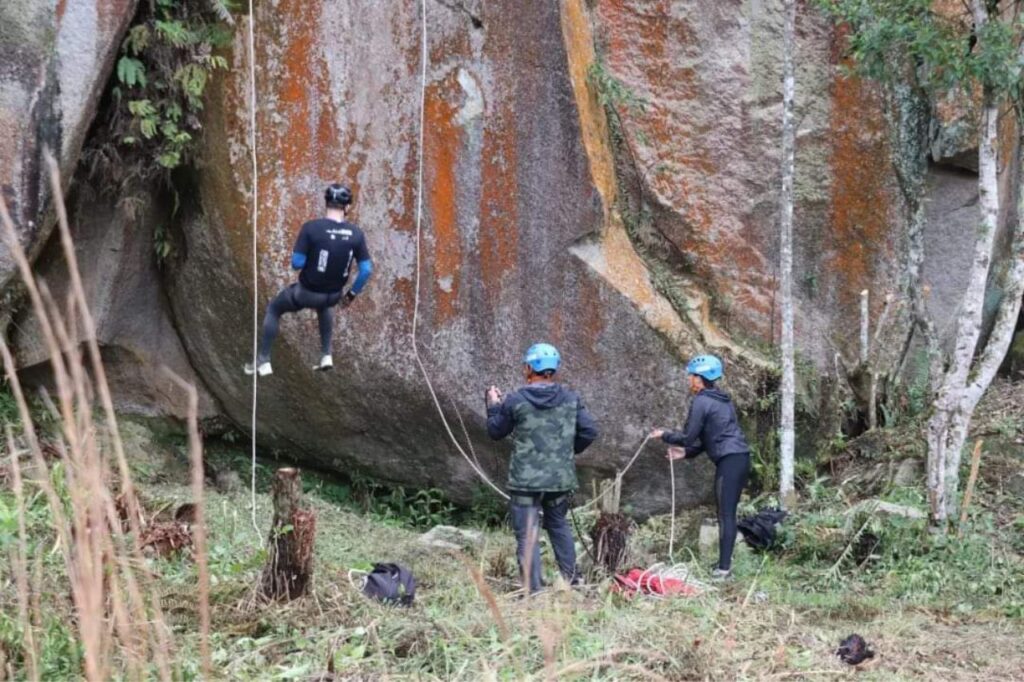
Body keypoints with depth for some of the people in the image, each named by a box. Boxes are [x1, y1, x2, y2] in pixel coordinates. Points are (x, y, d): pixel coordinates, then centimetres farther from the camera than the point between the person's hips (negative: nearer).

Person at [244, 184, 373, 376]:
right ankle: (326, 355, 37)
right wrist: (352, 294, 9)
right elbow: (367, 270, -7)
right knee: (324, 305, 41)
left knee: (273, 310, 26)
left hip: (307, 293, -3)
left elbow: (296, 263, -19)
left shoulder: (311, 228, -21)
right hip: (333, 296, 3)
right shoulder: (356, 234, -11)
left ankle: (263, 362, 28)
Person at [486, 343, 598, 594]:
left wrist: (493, 406, 20)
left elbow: (495, 431, 4)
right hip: (560, 479, 4)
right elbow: (589, 431, -2)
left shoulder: (515, 401, -8)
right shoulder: (571, 400, 1)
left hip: (526, 480, -4)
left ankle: (532, 590, -5)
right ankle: (571, 580, 27)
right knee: (559, 525, 23)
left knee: (528, 535, -1)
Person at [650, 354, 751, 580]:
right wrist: (687, 452, 22)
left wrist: (664, 435, 11)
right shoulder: (722, 400, 21)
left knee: (725, 515, -8)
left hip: (729, 460, -9)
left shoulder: (701, 401, -7)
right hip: (741, 457, 9)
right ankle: (725, 562, 19)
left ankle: (724, 568, -9)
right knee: (728, 514, 14)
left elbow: (688, 437, -5)